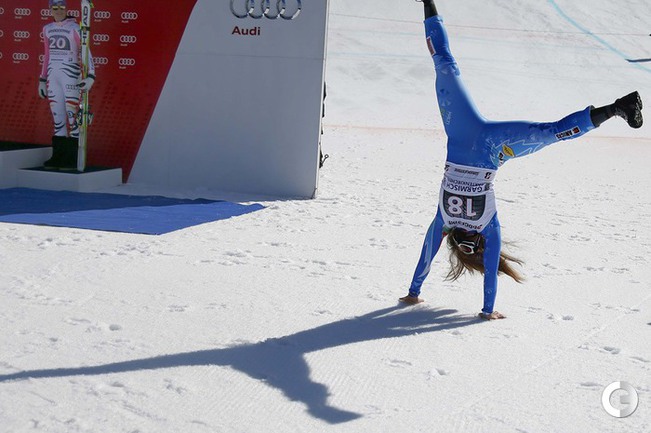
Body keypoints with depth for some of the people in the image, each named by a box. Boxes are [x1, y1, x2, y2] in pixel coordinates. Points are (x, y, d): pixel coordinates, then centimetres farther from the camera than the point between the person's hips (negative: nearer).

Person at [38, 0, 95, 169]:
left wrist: (89, 76, -24)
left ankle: (72, 159, -3)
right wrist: (42, 80, 21)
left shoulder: (74, 28, -5)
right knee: (57, 117, 8)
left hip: (71, 75, -6)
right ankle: (58, 156, 13)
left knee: (71, 115, -7)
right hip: (53, 76, 6)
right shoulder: (47, 29, 14)